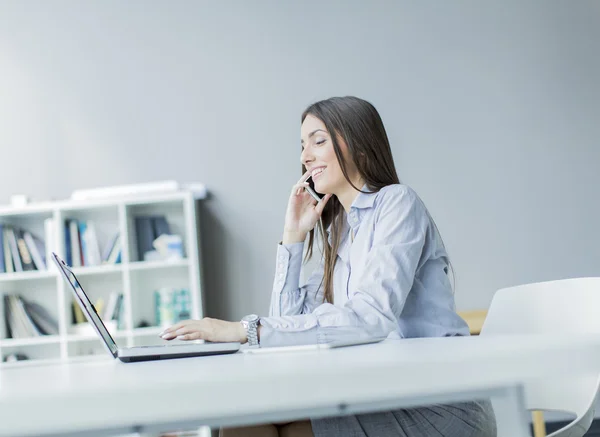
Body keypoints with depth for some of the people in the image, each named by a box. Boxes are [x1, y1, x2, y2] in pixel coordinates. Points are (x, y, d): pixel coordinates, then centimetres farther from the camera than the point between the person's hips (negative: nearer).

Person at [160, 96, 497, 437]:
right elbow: (290, 322, 11)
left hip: (442, 406, -7)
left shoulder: (398, 203, -7)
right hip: (386, 395, 7)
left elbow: (372, 316, -24)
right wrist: (294, 236, 7)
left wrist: (248, 329, -27)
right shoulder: (339, 231, 17)